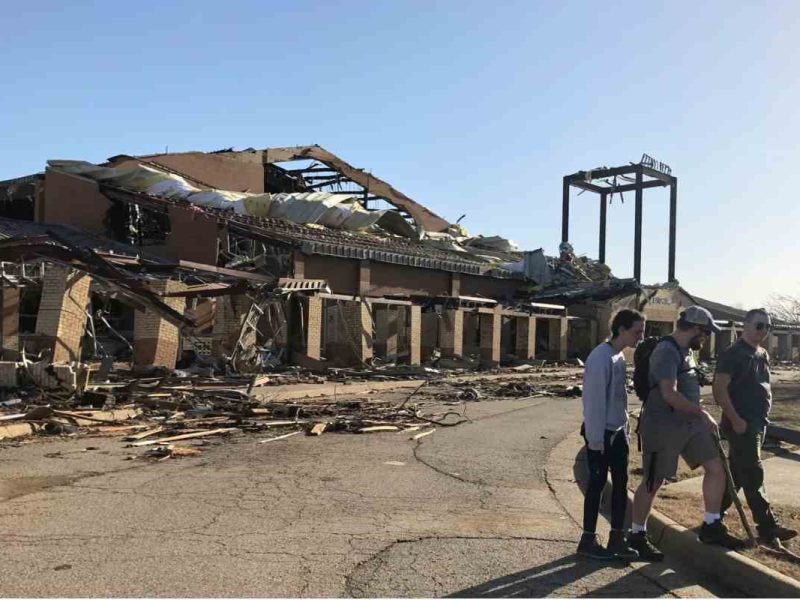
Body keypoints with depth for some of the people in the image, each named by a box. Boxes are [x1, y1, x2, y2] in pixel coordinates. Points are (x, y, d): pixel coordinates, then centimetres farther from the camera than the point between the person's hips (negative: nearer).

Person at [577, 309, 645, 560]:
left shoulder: (620, 356, 10)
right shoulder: (601, 357, -19)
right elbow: (594, 400, -20)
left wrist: (625, 428, 13)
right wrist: (595, 438, -20)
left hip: (617, 431, 9)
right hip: (601, 433, -9)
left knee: (621, 482, 10)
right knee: (598, 483, 0)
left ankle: (617, 538, 19)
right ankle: (588, 540, 11)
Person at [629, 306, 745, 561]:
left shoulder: (686, 350, 12)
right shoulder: (667, 351, -19)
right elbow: (670, 394, -27)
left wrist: (700, 416, 16)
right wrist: (702, 413, -18)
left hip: (689, 424, 9)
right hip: (662, 427, -9)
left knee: (716, 468, 7)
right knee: (653, 482, 1)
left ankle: (711, 527, 21)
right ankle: (637, 536, 16)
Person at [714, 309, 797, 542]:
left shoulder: (762, 355, 13)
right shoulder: (733, 353, -13)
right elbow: (719, 390, -18)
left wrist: (763, 416, 16)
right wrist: (735, 419, -19)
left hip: (758, 423, 9)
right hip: (741, 423, -9)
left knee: (736, 472, 14)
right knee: (753, 475, -4)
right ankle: (767, 527, 2)